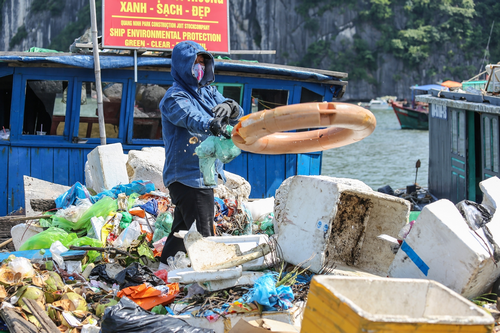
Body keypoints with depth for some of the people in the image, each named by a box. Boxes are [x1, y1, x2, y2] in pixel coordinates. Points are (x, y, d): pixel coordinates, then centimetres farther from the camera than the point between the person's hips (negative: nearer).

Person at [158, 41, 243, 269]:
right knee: (202, 235, -12)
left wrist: (230, 107, -21)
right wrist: (211, 125, -55)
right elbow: (189, 117, -33)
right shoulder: (174, 98, -11)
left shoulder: (208, 92, 13)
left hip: (203, 175, 9)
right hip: (186, 178, -9)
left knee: (182, 229, 19)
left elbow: (237, 117, 5)